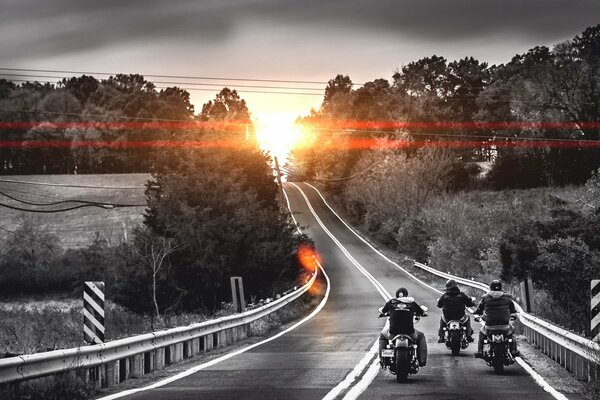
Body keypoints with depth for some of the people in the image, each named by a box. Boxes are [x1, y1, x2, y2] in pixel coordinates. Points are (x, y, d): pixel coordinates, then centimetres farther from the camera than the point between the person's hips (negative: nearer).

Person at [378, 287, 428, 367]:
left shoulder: (391, 302, 4)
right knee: (421, 337, 32)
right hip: (409, 332, 0)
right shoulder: (412, 303, 3)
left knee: (382, 336, 34)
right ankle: (422, 361, 20)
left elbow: (382, 311, 19)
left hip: (393, 333, 0)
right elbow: (422, 313, 14)